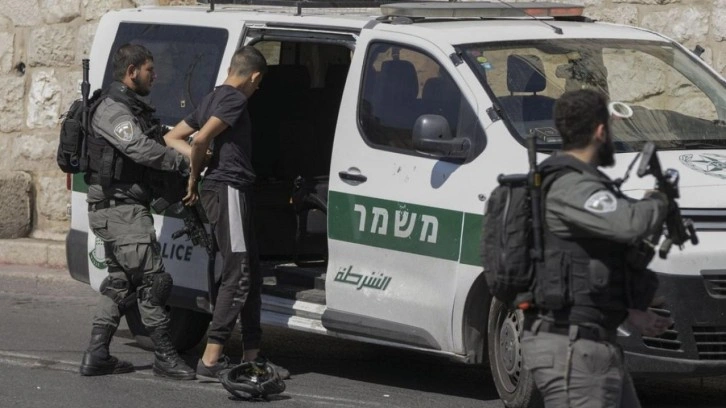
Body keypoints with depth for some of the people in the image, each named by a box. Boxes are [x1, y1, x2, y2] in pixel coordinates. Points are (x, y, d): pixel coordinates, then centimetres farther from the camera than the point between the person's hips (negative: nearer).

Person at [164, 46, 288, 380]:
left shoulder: (214, 98, 20)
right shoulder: (235, 99, -10)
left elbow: (172, 137, 22)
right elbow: (202, 139, -22)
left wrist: (196, 160, 3)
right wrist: (195, 178, -6)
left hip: (220, 190, 10)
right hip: (228, 188, -10)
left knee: (250, 276, 13)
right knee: (237, 276, -11)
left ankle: (252, 356, 17)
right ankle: (211, 359, -14)